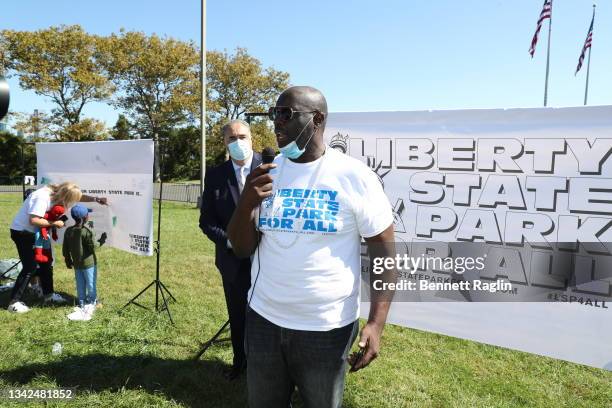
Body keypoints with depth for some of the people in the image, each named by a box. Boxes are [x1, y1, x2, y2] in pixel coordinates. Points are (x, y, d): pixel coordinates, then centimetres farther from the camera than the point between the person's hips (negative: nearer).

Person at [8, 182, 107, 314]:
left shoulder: (56, 193, -4)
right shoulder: (43, 197, -29)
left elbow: (78, 197, 5)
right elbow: (33, 220, -32)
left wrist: (96, 199, -6)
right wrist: (54, 223, -22)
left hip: (33, 232, 9)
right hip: (21, 232, -9)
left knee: (46, 261, 13)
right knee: (30, 266, -9)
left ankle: (48, 294, 26)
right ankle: (14, 302, -1)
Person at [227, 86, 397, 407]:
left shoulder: (354, 175, -11)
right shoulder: (265, 173, 2)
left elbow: (384, 251, -8)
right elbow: (242, 249, 2)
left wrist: (376, 324, -15)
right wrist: (247, 202, -17)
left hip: (326, 328, -4)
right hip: (263, 319, 4)